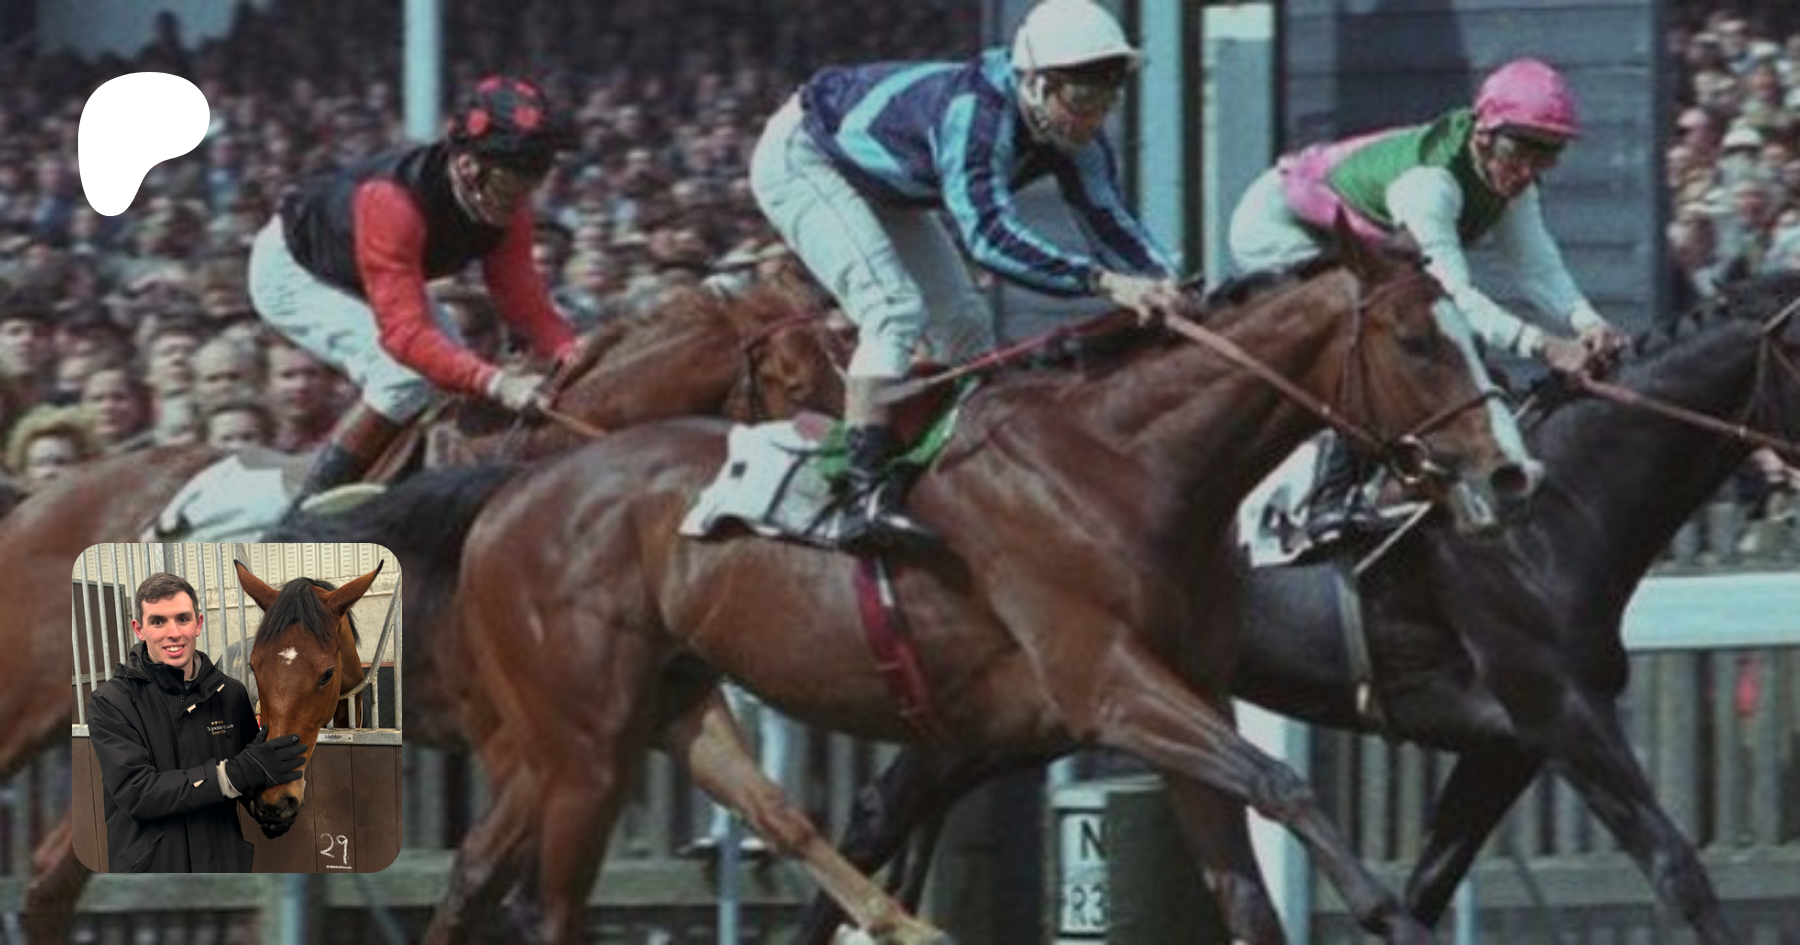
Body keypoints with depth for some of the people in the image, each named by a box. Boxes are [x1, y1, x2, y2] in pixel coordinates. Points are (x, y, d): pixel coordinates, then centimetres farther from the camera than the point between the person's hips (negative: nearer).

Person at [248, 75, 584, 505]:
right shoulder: (391, 201, -43)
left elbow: (525, 303, -18)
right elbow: (404, 332, -47)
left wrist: (575, 355, -39)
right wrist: (496, 382, -58)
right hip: (293, 272, -8)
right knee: (405, 376, -25)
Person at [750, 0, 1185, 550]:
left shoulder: (1078, 145, -16)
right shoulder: (972, 112, -41)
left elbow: (1109, 220, -16)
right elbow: (989, 234, -50)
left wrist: (1166, 284, -36)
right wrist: (1105, 283, -57)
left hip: (878, 187, 9)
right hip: (800, 159, -9)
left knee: (966, 328, 4)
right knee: (895, 308, -26)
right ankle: (867, 499, -33)